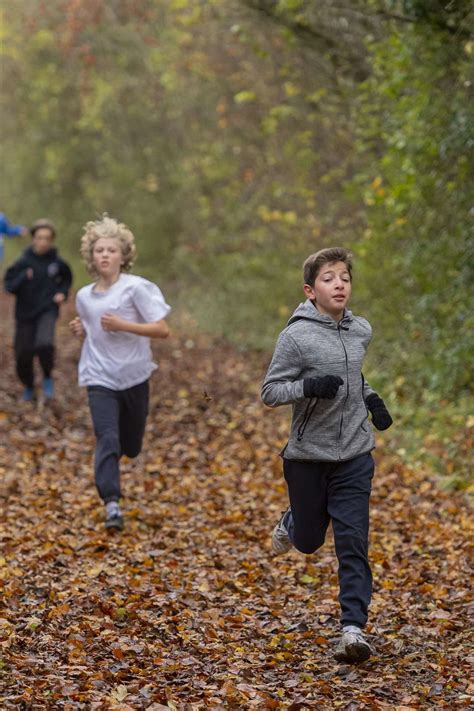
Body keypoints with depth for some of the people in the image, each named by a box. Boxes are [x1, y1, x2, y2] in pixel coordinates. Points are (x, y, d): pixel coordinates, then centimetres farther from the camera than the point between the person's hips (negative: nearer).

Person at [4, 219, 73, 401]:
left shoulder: (57, 262, -3)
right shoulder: (24, 261, -9)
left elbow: (66, 279, 16)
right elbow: (9, 285, -7)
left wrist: (62, 293, -1)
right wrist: (24, 278, -24)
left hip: (48, 311, -1)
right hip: (25, 313, 1)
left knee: (44, 344, -27)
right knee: (23, 355, 6)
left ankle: (47, 377, 3)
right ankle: (29, 386, 36)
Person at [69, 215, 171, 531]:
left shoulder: (137, 288, -8)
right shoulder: (84, 296, 6)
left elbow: (162, 329, -12)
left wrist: (122, 325, -21)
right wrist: (81, 330, 0)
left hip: (134, 375, -1)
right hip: (99, 377, 1)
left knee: (131, 445, 12)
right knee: (107, 439, -16)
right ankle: (112, 504, -18)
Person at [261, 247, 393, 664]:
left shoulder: (362, 331, 4)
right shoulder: (296, 336, -13)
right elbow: (270, 391, -12)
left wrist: (371, 399, 8)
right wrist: (309, 386, -28)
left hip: (355, 454, 3)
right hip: (309, 455, -2)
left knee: (353, 542, -6)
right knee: (310, 541, 15)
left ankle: (354, 628, -5)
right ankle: (292, 523, 51)